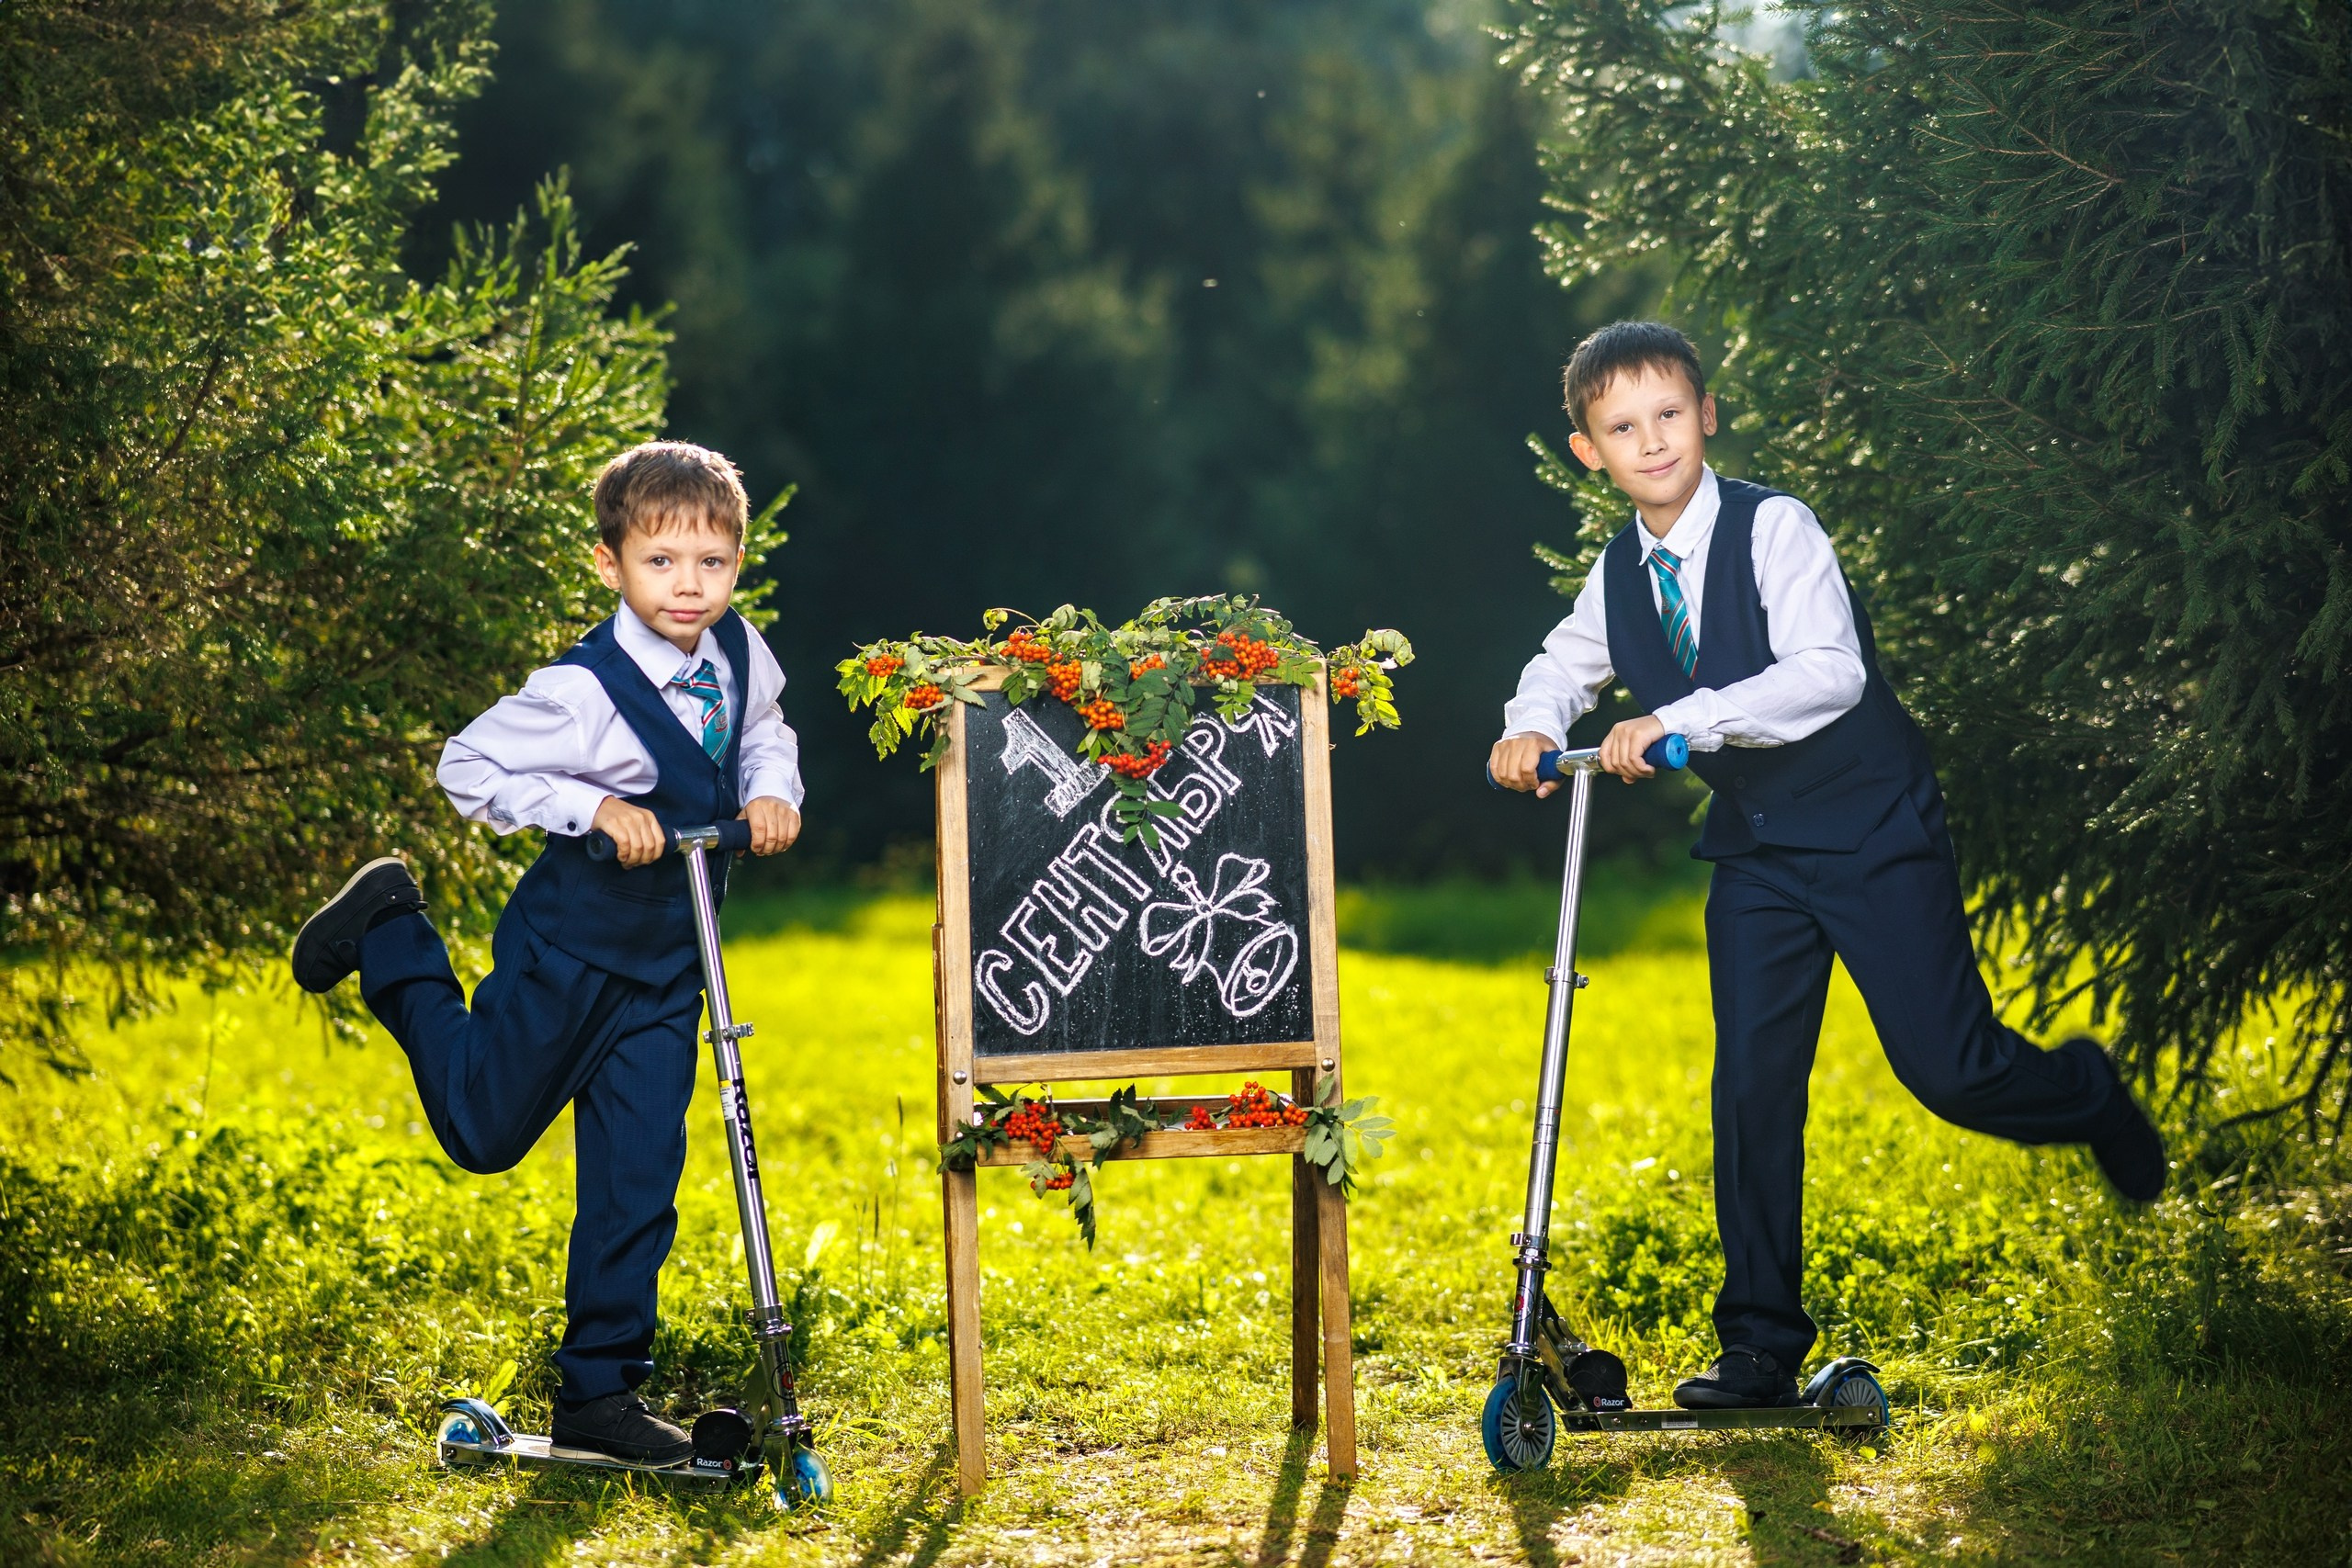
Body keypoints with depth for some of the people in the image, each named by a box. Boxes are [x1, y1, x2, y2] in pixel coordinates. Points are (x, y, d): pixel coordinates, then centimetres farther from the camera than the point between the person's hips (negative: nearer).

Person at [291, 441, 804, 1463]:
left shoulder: (739, 654, -7)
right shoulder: (584, 692, -27)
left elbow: (764, 731, 15)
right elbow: (467, 766, -20)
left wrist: (771, 789, -6)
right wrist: (595, 807, -29)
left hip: (669, 966, 5)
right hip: (569, 950, -5)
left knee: (638, 1176, 4)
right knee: (483, 1129, 13)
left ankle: (599, 1396, 13)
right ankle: (390, 932, 33)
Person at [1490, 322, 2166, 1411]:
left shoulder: (1773, 528, -15)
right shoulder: (1619, 575, 4)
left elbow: (1829, 672, -27)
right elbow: (1565, 665, 22)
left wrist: (1680, 720, -35)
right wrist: (1536, 725, -2)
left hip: (1872, 829, -5)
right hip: (1755, 849, 5)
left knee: (1947, 1068, -7)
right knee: (1751, 1088, 0)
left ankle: (2085, 1095, 28)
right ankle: (1761, 1347, 9)